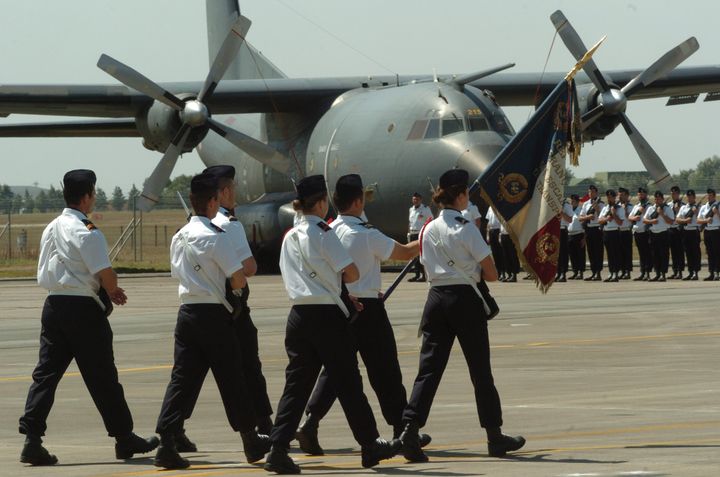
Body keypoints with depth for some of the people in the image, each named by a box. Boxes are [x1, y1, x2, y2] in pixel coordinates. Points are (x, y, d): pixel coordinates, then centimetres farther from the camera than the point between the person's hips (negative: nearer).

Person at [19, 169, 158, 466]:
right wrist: (113, 291, 6)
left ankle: (32, 440, -8)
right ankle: (124, 438, 16)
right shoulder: (86, 232, -14)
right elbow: (106, 274, -19)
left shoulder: (51, 229, 12)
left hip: (53, 305, 7)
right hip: (82, 308, -7)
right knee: (102, 377, 4)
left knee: (46, 373, 3)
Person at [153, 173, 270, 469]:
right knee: (231, 379, 7)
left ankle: (166, 444, -10)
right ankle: (251, 442, 20)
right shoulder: (216, 237, -14)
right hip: (213, 314, -6)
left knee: (183, 378, 2)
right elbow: (238, 280, -14)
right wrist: (237, 288, 8)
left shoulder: (179, 236, 9)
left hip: (187, 310, 6)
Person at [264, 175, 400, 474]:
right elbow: (353, 274, -10)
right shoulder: (322, 233, -10)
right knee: (348, 383, 5)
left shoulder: (290, 237, 11)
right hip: (327, 315, -6)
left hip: (299, 315, 6)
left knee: (297, 383, 5)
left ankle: (278, 451, -6)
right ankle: (370, 445, 15)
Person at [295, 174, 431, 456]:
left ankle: (310, 422, -9)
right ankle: (401, 429, 15)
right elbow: (404, 253, -5)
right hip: (367, 308, -5)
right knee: (384, 369, 6)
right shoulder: (366, 234, -15)